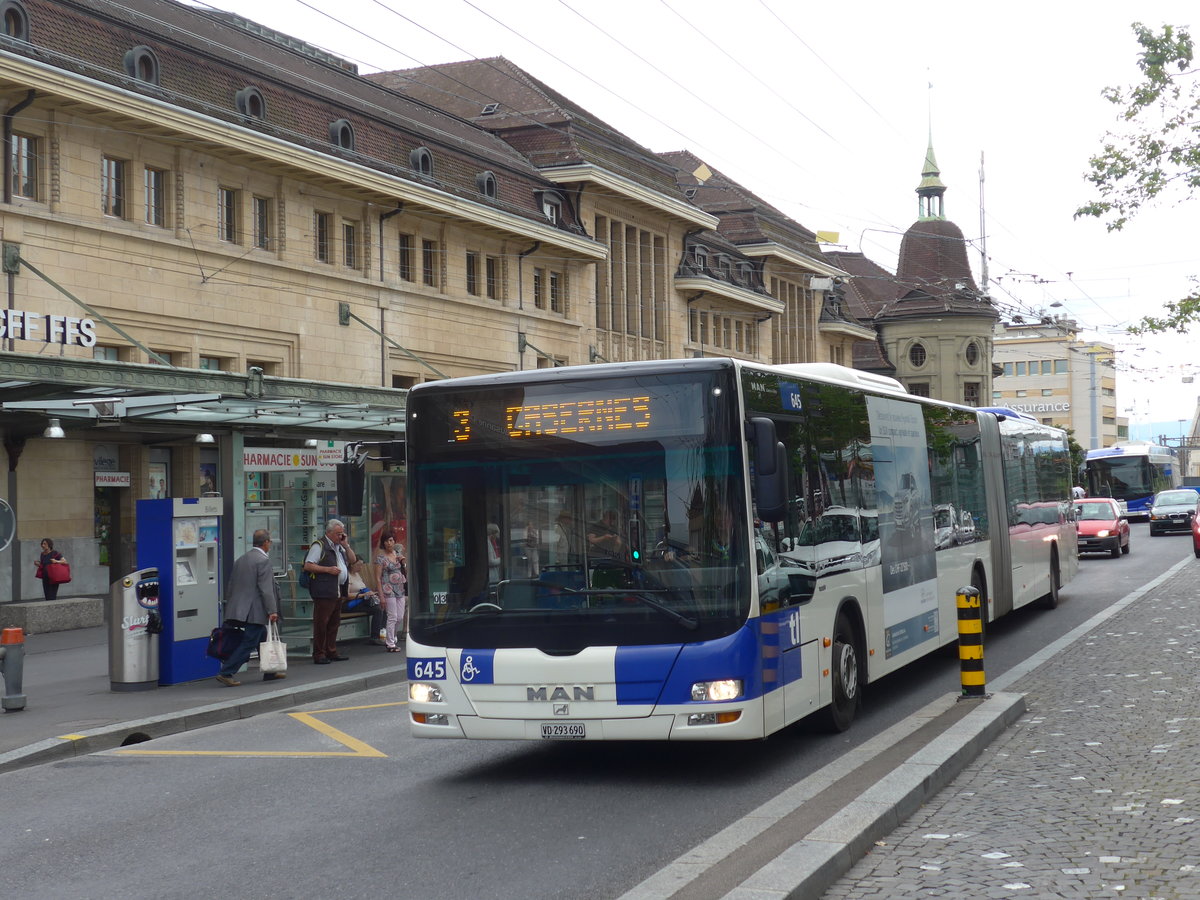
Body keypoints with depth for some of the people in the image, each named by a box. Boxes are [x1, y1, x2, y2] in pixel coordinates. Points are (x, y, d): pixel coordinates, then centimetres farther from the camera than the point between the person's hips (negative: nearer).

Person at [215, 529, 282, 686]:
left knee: (263, 639, 19)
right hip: (255, 610, -9)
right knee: (248, 644, -6)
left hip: (238, 608, 9)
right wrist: (272, 610, -17)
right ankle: (225, 673, -11)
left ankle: (269, 672, 27)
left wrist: (231, 607, 24)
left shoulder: (241, 560, 13)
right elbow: (266, 589, -18)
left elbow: (230, 586, 17)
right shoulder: (263, 560, -13)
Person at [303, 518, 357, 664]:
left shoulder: (339, 547, 21)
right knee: (321, 623, -6)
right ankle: (319, 655, -4)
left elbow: (353, 561, 23)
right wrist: (328, 569, -17)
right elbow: (308, 566, -12)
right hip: (324, 591, -9)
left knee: (334, 623, 12)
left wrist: (345, 545, 9)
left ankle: (331, 652, 18)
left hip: (338, 592, 9)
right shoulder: (319, 545, -6)